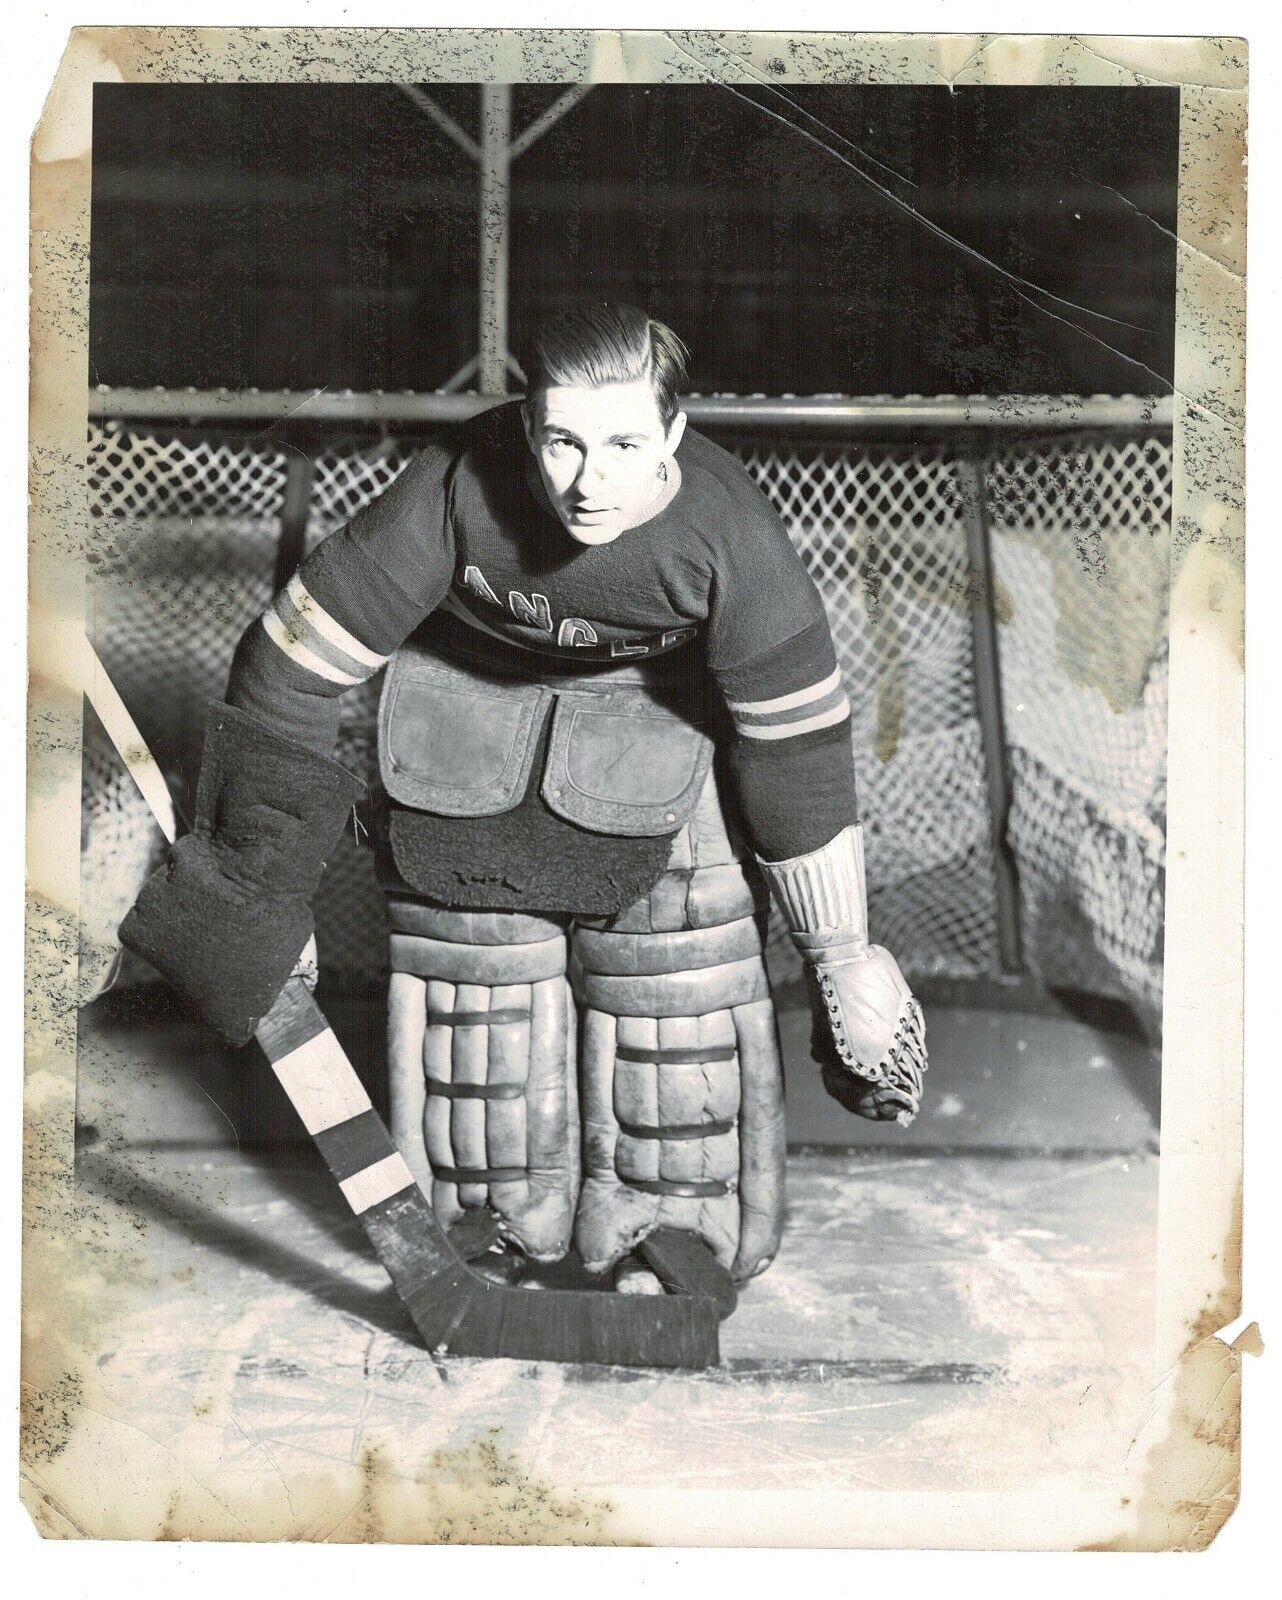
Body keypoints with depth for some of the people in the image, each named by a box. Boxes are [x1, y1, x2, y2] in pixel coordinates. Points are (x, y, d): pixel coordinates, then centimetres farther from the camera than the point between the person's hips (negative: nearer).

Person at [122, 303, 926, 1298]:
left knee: (673, 950, -4)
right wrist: (246, 872, -14)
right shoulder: (458, 488, -35)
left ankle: (668, 1218, 17)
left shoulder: (729, 535, -34)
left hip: (659, 702, 0)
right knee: (476, 945, 5)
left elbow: (799, 748, -23)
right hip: (473, 683, 1)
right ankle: (505, 1214, 26)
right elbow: (306, 652, -24)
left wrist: (841, 952, -14)